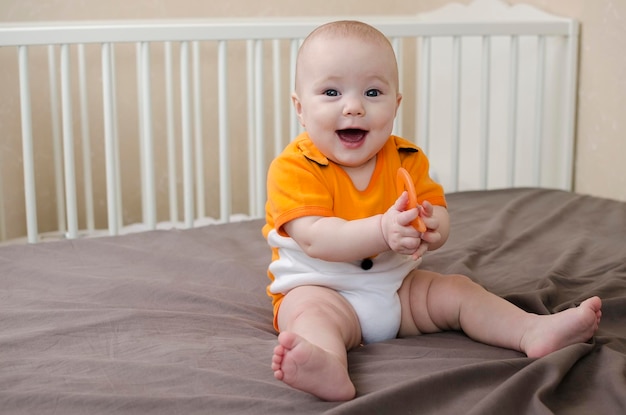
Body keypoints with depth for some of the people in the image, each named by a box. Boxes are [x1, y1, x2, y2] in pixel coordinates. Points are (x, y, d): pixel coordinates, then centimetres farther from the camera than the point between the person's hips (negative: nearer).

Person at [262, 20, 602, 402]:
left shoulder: (406, 159, 2)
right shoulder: (294, 168, -16)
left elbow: (437, 210, -2)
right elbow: (315, 239, -28)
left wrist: (433, 227, -28)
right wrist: (383, 231, -42)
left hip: (396, 286, 6)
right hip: (320, 290, -6)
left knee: (457, 290, -4)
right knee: (312, 312, -35)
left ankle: (534, 331, -11)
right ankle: (330, 371, -64)